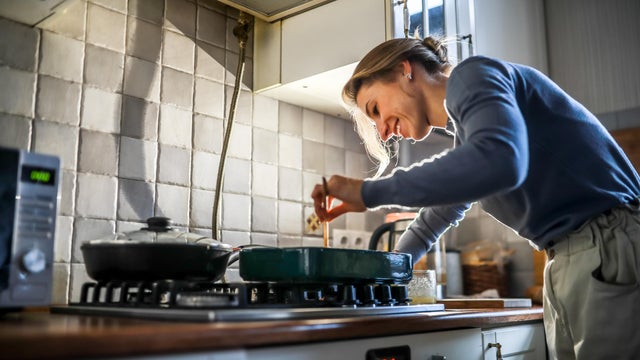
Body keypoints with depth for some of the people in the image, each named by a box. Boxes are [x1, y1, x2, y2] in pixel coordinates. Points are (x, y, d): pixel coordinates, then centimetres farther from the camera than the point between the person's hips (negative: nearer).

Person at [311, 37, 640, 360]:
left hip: (611, 251, -9)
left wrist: (368, 192, -23)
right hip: (567, 263, 9)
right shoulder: (465, 137, 19)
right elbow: (437, 215, 32)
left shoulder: (473, 76, -8)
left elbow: (499, 160, -29)